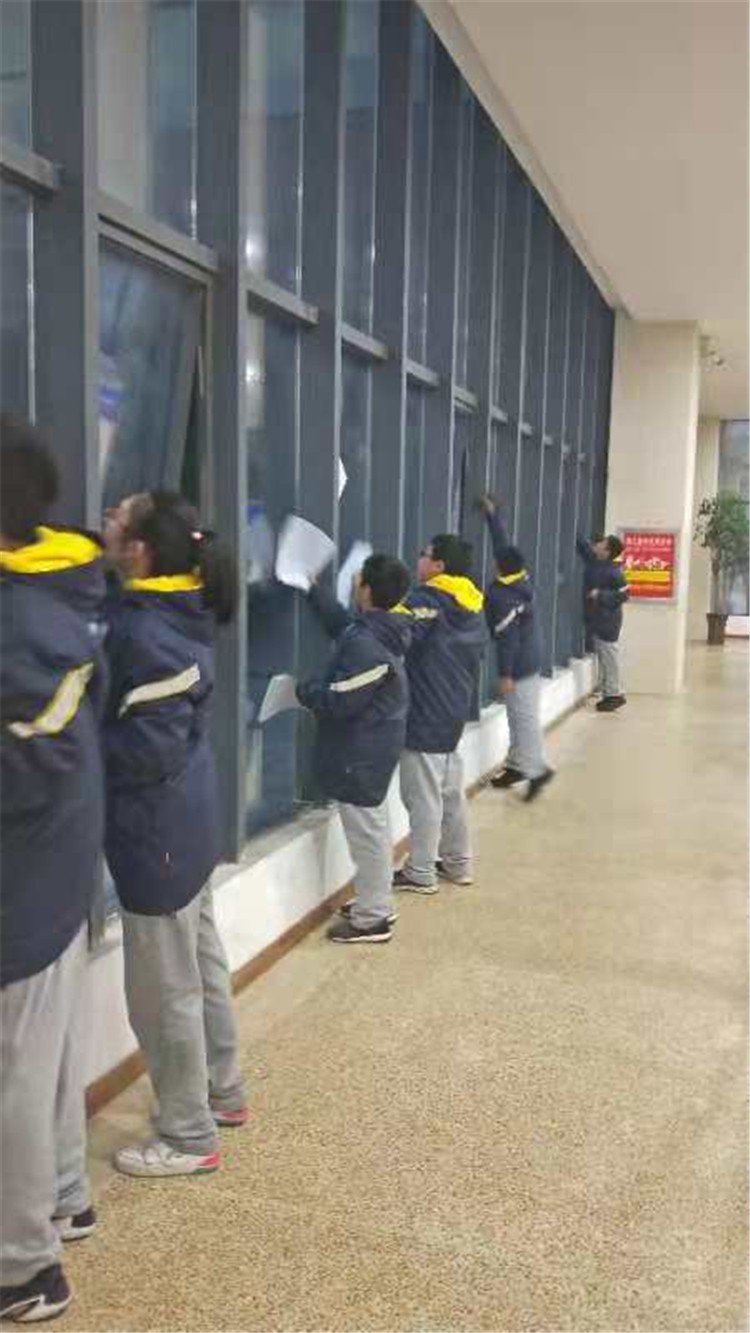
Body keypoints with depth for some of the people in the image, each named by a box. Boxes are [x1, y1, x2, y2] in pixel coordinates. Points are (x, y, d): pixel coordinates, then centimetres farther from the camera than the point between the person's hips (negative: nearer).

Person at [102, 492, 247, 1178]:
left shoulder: (142, 632, -24)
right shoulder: (180, 608, 2)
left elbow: (149, 749, -25)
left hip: (156, 831, -9)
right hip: (188, 818, 9)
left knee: (164, 988, 6)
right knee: (202, 963, 22)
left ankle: (188, 1139, 21)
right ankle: (224, 1092, 39)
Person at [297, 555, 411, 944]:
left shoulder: (365, 645, -26)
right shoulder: (379, 631, 5)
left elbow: (340, 701, -25)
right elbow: (340, 621, 25)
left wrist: (303, 692, -8)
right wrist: (311, 590, 28)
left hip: (361, 751, -10)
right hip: (375, 745, 10)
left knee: (365, 832, 0)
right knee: (373, 827, 20)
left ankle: (371, 919, 11)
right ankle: (377, 904, 33)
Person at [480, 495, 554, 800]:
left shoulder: (501, 595, -19)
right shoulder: (522, 580, 2)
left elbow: (507, 638, -21)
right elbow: (504, 545, 14)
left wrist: (505, 674, -18)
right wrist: (492, 514, 20)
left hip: (519, 667, -9)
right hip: (531, 662, 9)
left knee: (524, 719, -7)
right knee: (521, 718, 13)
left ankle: (537, 768, -8)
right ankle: (518, 765, 20)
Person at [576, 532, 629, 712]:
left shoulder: (613, 571, -16)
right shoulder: (593, 560, 6)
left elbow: (623, 594, -17)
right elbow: (582, 544, 17)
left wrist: (600, 595, -20)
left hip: (608, 621, -8)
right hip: (595, 620, 8)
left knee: (609, 658, -2)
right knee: (602, 658, 12)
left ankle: (614, 694, 6)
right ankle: (609, 693, 19)